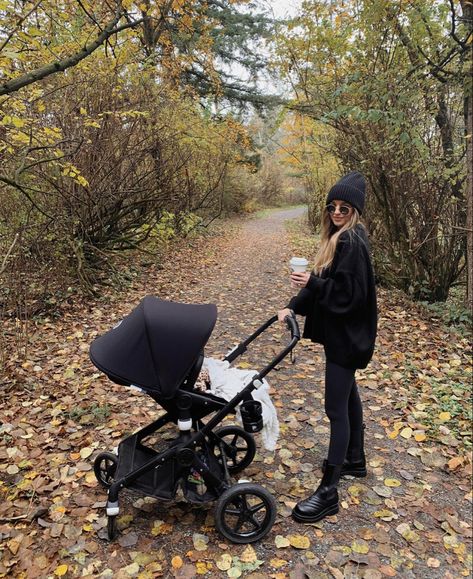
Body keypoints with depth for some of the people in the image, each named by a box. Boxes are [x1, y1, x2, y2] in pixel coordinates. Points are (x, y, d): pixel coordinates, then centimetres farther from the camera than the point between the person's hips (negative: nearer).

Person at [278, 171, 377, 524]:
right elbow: (324, 282, 10)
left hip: (346, 335, -10)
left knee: (336, 408, -6)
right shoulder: (338, 238, 10)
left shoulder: (352, 242, -19)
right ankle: (355, 460, 40)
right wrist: (293, 307, 1)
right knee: (348, 396, 21)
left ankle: (329, 492, 4)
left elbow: (351, 293, -24)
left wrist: (312, 283, -26)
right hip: (339, 332, 10)